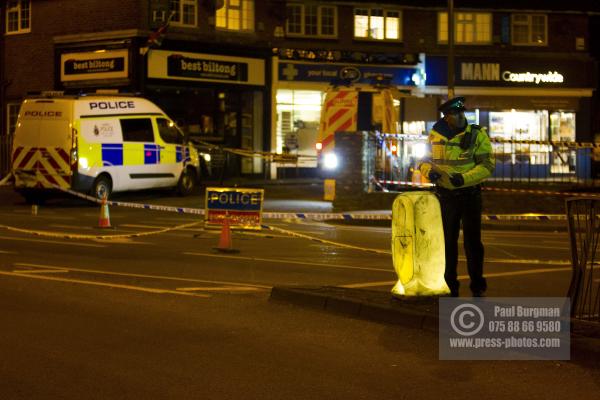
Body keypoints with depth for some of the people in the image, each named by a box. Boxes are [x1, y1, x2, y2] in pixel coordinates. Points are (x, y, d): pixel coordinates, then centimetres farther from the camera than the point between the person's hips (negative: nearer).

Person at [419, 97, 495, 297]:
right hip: (445, 195, 3)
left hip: (470, 194, -3)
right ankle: (450, 286, 19)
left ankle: (477, 286, 12)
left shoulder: (477, 135, -9)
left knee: (472, 240, 1)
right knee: (448, 241, 9)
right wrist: (429, 170, -13)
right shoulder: (435, 136, 0)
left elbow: (487, 165, -14)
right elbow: (424, 161, 10)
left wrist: (463, 178, -25)